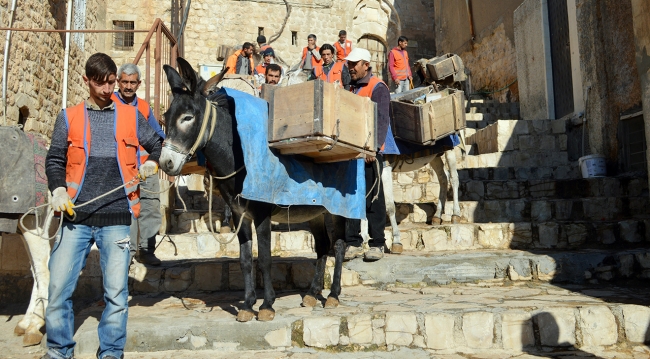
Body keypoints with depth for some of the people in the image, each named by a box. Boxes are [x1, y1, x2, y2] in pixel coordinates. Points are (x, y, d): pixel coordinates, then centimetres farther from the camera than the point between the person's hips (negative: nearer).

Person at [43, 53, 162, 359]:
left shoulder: (131, 116, 9)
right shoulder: (69, 117, 9)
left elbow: (158, 146, 18)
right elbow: (54, 159, 10)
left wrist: (152, 164, -2)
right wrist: (58, 190, -7)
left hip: (116, 218, 0)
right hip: (76, 216, 1)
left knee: (117, 291, -1)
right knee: (58, 288, 2)